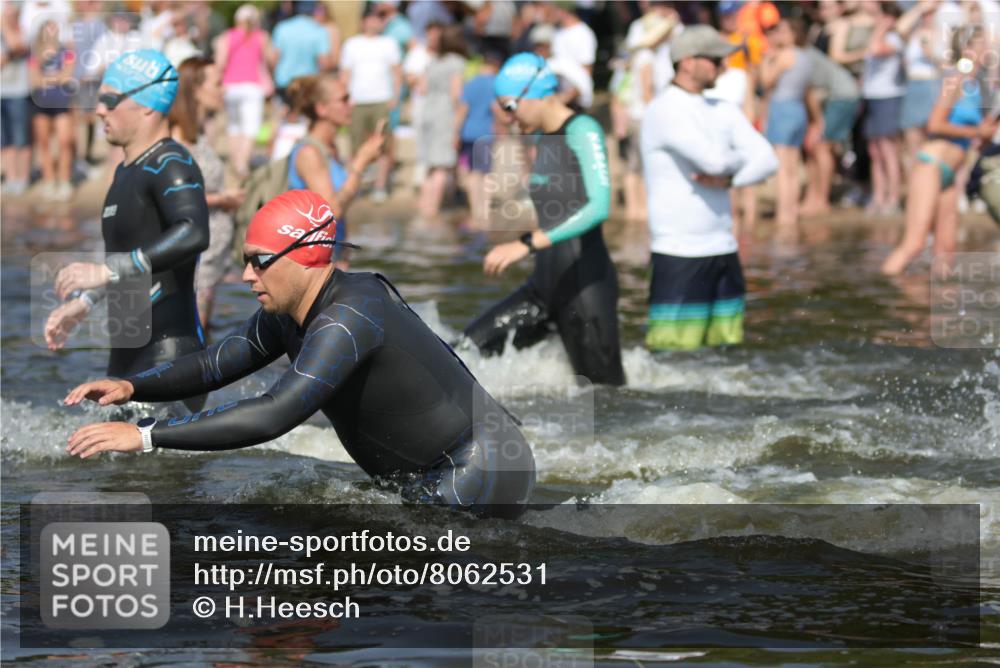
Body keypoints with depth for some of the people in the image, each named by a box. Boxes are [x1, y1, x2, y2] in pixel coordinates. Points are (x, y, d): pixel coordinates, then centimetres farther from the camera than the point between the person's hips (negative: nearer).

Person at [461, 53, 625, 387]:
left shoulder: (582, 131, -13)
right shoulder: (544, 138, 13)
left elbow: (599, 206, -27)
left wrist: (529, 244, -33)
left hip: (585, 281, -8)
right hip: (546, 282, 8)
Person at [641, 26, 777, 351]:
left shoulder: (723, 111, 12)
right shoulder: (664, 110, -11)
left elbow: (767, 160, 3)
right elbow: (714, 159, -23)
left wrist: (728, 179, -15)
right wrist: (741, 158, 0)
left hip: (724, 249, 7)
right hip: (680, 255, -7)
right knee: (672, 358, -12)